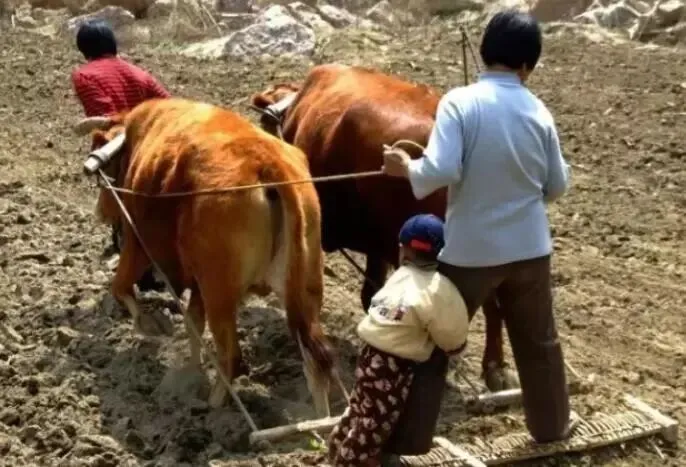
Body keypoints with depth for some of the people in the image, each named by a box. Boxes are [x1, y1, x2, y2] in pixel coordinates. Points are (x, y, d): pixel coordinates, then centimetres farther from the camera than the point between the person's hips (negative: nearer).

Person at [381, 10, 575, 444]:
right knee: (539, 341, 22)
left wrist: (407, 168, -5)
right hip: (530, 248, 3)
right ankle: (552, 423, 39)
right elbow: (558, 186, 5)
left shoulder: (460, 102, -14)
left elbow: (441, 171, -24)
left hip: (469, 251, -3)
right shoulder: (538, 111, -2)